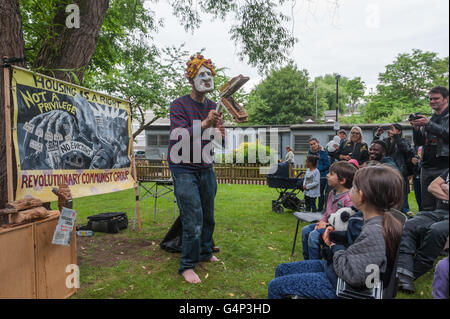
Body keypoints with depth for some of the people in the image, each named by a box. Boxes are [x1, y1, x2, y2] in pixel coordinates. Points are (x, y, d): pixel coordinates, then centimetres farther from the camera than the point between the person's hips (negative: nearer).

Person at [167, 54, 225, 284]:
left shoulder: (213, 106, 9)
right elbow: (180, 138, -21)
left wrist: (220, 134, -18)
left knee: (208, 215, 14)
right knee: (193, 219, -7)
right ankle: (187, 266, 9)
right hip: (184, 168, -6)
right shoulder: (179, 105, -8)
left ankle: (205, 252, 34)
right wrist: (204, 124, -33)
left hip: (206, 168, 6)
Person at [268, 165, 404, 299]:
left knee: (275, 286, -4)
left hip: (337, 284, -9)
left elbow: (352, 274, -34)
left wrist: (335, 248, -18)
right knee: (282, 269, 17)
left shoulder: (374, 232, -31)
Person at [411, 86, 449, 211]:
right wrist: (416, 128, -2)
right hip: (427, 167, 6)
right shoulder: (430, 119, 19)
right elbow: (419, 142, 14)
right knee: (427, 207, 10)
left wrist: (428, 124, -22)